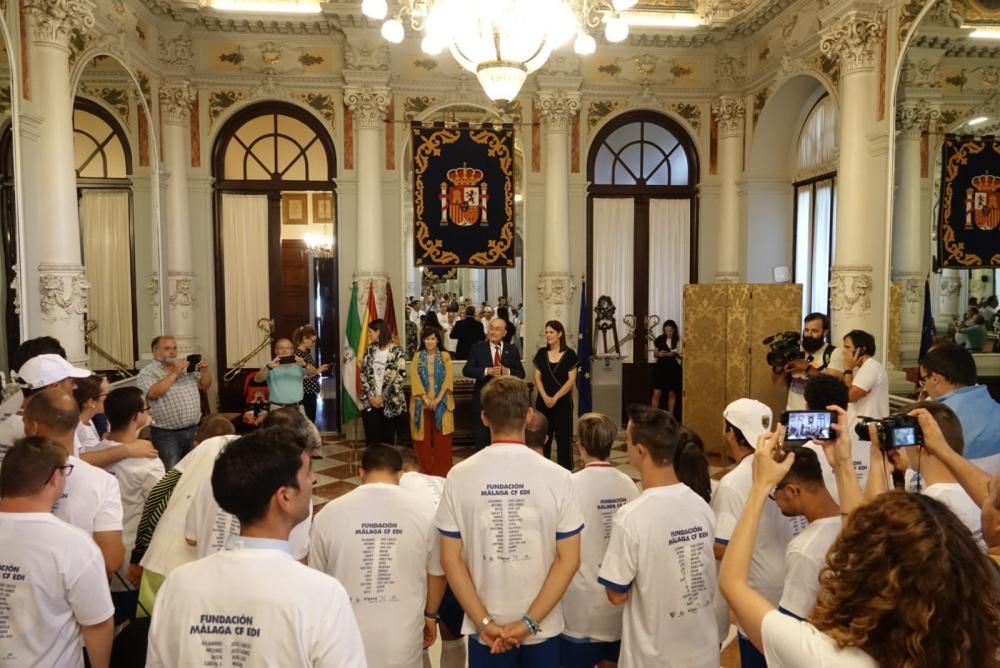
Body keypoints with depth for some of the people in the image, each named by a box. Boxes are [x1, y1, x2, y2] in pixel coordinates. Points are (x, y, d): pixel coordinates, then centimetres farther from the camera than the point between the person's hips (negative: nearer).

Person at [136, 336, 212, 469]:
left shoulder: (187, 367, 11)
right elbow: (153, 393, -23)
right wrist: (174, 373, -21)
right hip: (166, 434, -5)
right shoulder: (147, 372, -6)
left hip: (193, 430, 6)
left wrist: (205, 370, -6)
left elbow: (205, 385, 13)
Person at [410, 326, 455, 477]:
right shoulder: (417, 356, 6)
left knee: (441, 439, 0)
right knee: (424, 438, 3)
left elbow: (448, 378, -4)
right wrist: (425, 398, -13)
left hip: (441, 403, -1)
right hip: (422, 402, 1)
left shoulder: (445, 356, 4)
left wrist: (438, 398, -14)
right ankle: (425, 472, 11)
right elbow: (415, 378, -2)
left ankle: (441, 472, 7)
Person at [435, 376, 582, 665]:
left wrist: (484, 621, -7)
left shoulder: (459, 476, -11)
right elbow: (569, 560, -11)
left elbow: (450, 558, -9)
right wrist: (530, 621, -9)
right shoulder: (557, 477, -12)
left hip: (485, 627, 0)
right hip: (543, 627, 0)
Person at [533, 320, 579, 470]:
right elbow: (537, 378, 4)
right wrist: (545, 397, -10)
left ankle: (565, 471, 9)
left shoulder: (569, 354, -3)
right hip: (543, 401, 3)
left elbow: (571, 380, -7)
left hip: (563, 401, -3)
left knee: (563, 437, 2)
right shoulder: (541, 353, 6)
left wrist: (555, 397, -13)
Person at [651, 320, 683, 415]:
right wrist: (659, 354, -11)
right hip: (660, 368, 1)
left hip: (673, 369, -1)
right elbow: (654, 354, 10)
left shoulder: (679, 340, -3)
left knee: (672, 394, 7)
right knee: (656, 393, -4)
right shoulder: (659, 339, 2)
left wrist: (674, 354, -19)